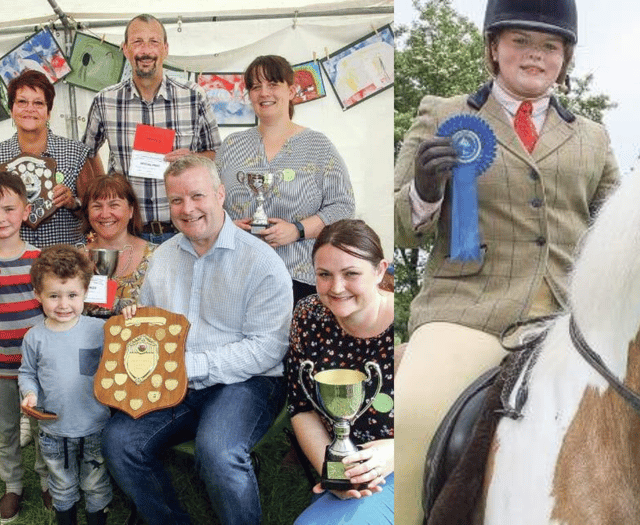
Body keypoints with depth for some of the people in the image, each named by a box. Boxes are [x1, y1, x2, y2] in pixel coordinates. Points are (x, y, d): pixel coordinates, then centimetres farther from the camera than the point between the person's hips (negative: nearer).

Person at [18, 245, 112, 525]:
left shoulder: (99, 329, -12)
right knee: (63, 485, 23)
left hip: (96, 427, -1)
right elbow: (27, 373, 6)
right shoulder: (35, 337, -6)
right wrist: (30, 393, -13)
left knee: (96, 486, 17)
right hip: (54, 430, 2)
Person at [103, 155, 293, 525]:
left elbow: (267, 349, -15)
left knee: (217, 450, -33)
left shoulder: (262, 262, -9)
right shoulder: (163, 256, 12)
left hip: (246, 382, -6)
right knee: (119, 439, -15)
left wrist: (190, 364, -19)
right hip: (173, 385, 6)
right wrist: (134, 321, -3)